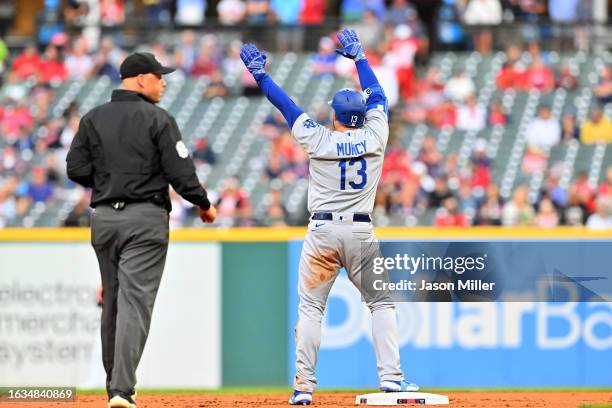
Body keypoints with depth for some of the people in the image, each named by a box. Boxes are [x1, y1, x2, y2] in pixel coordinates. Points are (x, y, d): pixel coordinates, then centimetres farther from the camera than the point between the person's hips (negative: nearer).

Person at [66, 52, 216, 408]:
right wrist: (204, 205, 6)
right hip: (146, 218, -5)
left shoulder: (93, 119, 6)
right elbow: (181, 172, -9)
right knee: (135, 302, -9)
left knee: (112, 302, 16)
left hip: (104, 218, 5)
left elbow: (77, 169, 3)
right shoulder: (158, 120, -7)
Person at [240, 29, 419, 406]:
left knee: (310, 308, 3)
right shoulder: (375, 137, 2)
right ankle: (391, 375, -3)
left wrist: (260, 74, 17)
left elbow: (285, 104, 6)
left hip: (323, 231, -1)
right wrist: (359, 56, 29)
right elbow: (378, 96, 18)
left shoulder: (319, 140, -2)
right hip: (362, 231, 1)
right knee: (382, 303, 8)